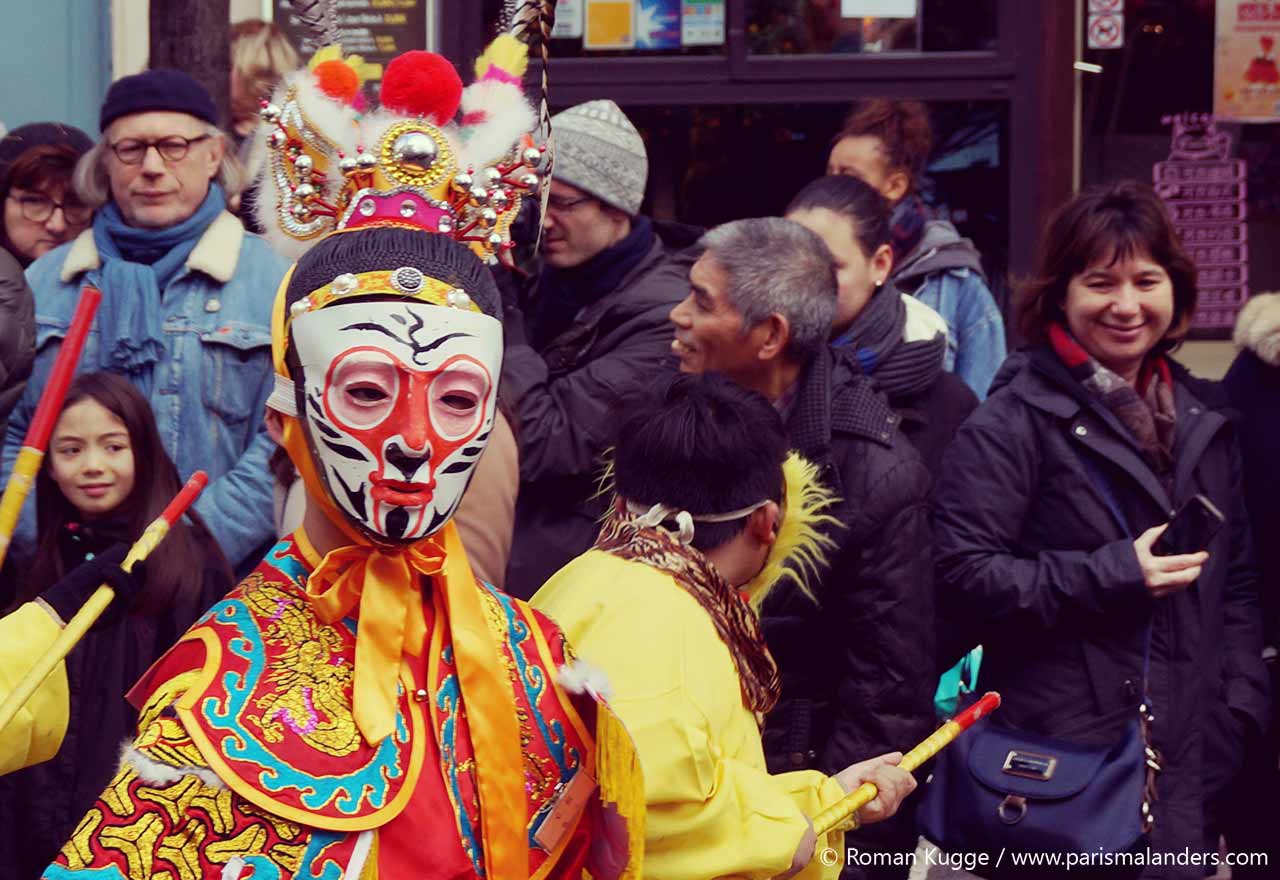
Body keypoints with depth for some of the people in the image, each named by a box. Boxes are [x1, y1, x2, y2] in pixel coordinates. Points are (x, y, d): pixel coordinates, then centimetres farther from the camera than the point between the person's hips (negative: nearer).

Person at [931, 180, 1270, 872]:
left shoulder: (1201, 417, 14)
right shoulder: (1014, 421, -7)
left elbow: (1237, 577, 19)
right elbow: (962, 575, -14)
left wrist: (1243, 706, 8)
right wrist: (1114, 575, -18)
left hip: (1192, 763, 6)